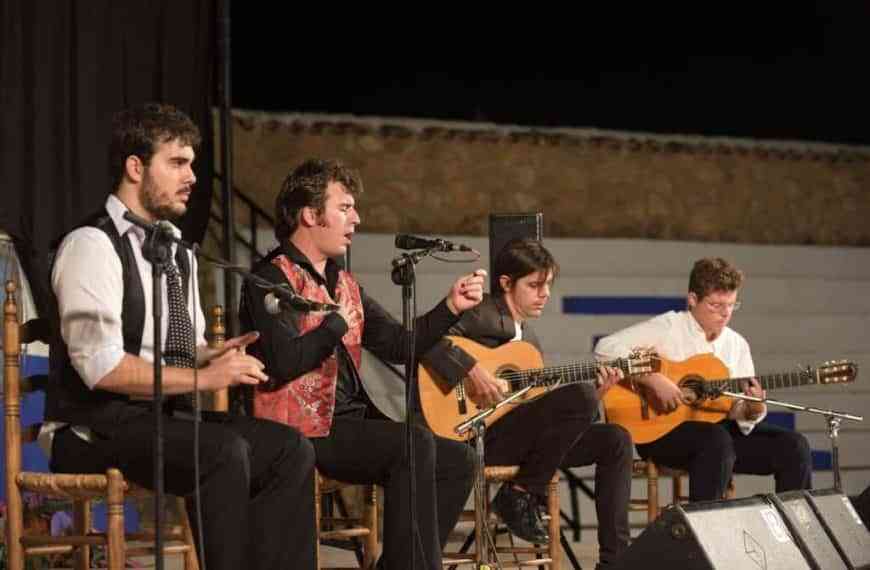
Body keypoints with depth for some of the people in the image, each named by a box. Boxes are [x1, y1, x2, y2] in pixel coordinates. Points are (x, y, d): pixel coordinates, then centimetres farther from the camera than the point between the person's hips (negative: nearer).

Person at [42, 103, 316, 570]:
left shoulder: (177, 250, 16)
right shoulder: (93, 245, -12)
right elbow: (100, 367, -20)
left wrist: (216, 356, -3)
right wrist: (203, 377, -19)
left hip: (166, 417, 8)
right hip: (96, 426, -8)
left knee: (288, 447, -11)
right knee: (222, 450, -32)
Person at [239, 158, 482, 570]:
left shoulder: (343, 284, 19)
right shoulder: (273, 279, -8)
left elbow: (398, 345, 15)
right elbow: (282, 362, -23)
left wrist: (451, 307, 5)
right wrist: (336, 324, -12)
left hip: (348, 421, 9)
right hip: (303, 432, -9)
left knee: (457, 459, 0)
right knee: (415, 443, -26)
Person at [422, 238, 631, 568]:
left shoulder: (528, 337, 22)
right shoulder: (484, 316, -5)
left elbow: (546, 410, 20)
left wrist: (596, 394, 8)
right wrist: (471, 370, -28)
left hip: (523, 438, 9)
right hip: (482, 434, -9)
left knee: (615, 440, 0)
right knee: (579, 397, -26)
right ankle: (521, 495, -13)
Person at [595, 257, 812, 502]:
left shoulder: (737, 344, 11)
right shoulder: (668, 328, -6)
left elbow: (741, 416, 10)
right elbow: (607, 347, -18)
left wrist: (753, 409, -15)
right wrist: (654, 379, -25)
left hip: (719, 428, 6)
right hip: (662, 430, -6)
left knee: (793, 446, -10)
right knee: (717, 440, -37)